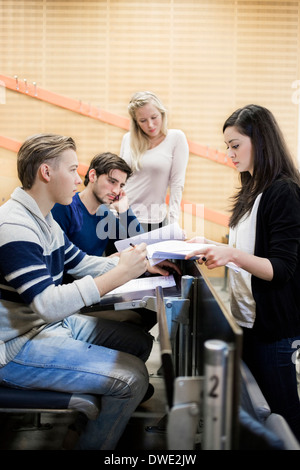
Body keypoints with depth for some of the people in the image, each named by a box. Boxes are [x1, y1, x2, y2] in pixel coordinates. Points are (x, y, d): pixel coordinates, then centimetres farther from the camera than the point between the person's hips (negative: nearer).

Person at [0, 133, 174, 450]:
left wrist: (141, 264, 2)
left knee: (140, 341, 12)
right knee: (133, 377, -17)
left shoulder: (46, 221, 9)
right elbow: (49, 305, -31)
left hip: (55, 323, 10)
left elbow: (83, 264, 13)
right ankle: (94, 442, 7)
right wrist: (119, 274, -30)